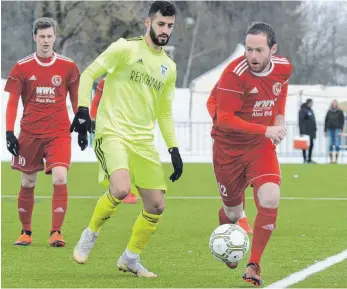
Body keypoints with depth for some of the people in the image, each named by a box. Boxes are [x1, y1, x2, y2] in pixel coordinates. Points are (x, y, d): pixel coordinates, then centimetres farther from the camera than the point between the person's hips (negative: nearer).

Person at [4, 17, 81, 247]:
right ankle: (26, 232, 22)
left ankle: (56, 232, -13)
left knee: (60, 178, -17)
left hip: (59, 133, -1)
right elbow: (12, 101, 4)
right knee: (28, 183, 6)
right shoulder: (22, 67, 1)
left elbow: (76, 99, 11)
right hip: (30, 132, 1)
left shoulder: (68, 66, 1)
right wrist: (9, 132, -4)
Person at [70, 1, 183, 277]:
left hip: (144, 141, 6)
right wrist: (83, 110, -14)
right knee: (121, 189, -30)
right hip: (113, 132, -6)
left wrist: (174, 150, 14)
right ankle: (90, 234, -3)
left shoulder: (169, 67, 14)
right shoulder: (126, 48, -4)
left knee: (156, 206, 2)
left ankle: (131, 258, 22)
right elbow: (89, 74, -1)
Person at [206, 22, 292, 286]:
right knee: (233, 212, 8)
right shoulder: (235, 73, -24)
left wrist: (279, 118, 8)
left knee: (270, 199, -20)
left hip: (262, 146, 3)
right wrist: (266, 130, -29)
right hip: (229, 148, -3)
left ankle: (254, 265, -7)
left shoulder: (283, 68, -8)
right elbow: (223, 118, -26)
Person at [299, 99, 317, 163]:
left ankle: (309, 159, 15)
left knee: (311, 145, 9)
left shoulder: (311, 110, 16)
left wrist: (315, 129, 18)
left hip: (311, 131, 8)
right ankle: (305, 159, -1)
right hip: (305, 131, -8)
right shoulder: (303, 110, -9)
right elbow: (300, 121, -15)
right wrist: (301, 131, -20)